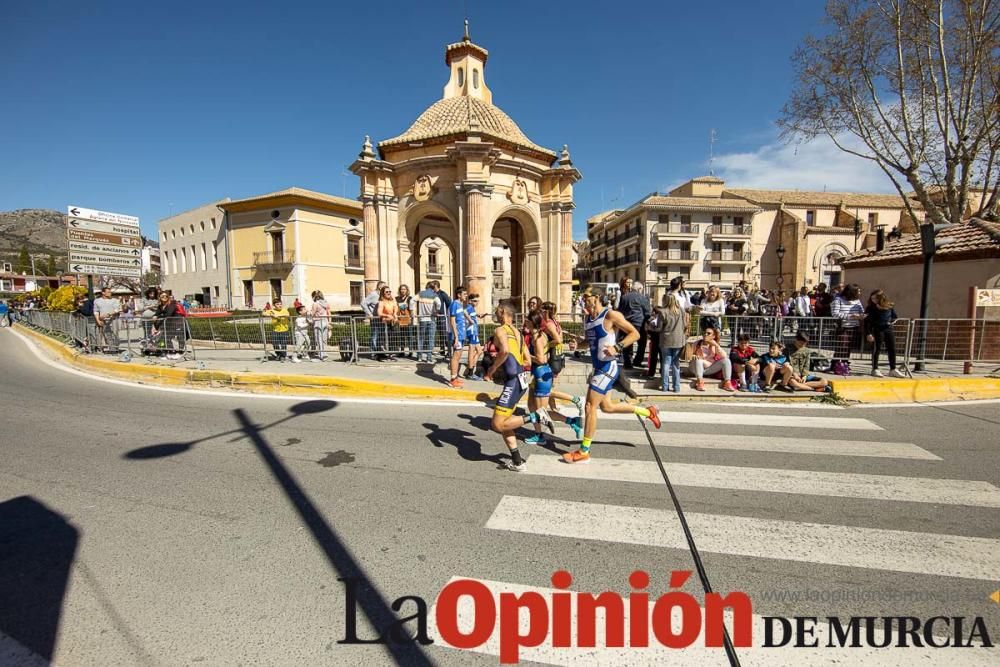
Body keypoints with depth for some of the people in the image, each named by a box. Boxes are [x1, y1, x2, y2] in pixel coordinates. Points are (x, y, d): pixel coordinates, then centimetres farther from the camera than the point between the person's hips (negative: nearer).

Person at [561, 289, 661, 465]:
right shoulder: (588, 318, 10)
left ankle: (584, 452, 5)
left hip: (609, 366, -9)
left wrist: (617, 347, -27)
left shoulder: (610, 315, -14)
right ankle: (648, 411, 36)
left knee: (590, 407, -7)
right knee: (606, 407, 18)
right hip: (599, 367, 9)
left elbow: (635, 334, -13)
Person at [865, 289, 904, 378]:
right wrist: (868, 334, -14)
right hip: (877, 330, -4)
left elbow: (895, 317, 18)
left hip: (889, 329, 4)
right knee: (877, 349, -2)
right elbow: (867, 322, -8)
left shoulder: (890, 306, 5)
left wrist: (892, 321, -4)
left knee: (892, 349, 6)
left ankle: (893, 370, 15)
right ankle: (875, 369, 7)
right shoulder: (870, 308, -6)